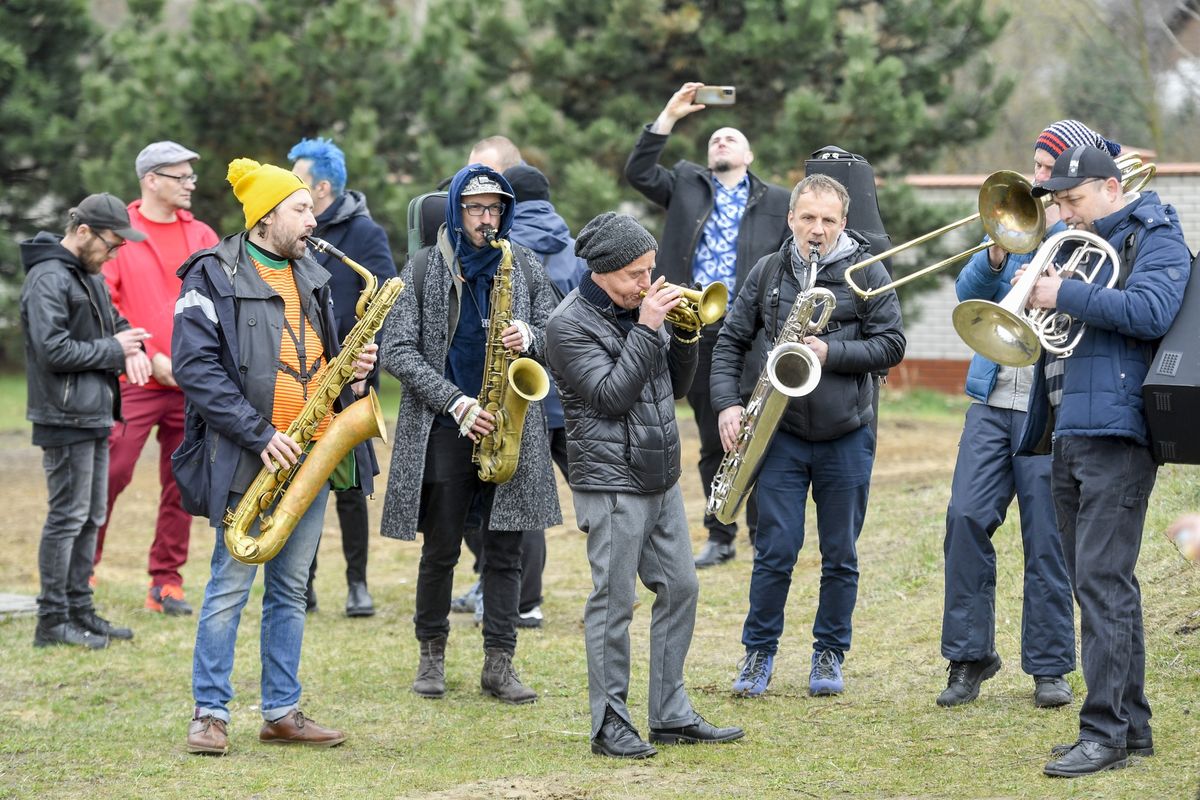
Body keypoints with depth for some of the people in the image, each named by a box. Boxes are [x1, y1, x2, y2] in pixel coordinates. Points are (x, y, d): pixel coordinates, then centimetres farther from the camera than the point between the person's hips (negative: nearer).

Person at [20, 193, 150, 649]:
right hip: (65, 418, -10)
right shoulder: (48, 278, -17)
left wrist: (131, 345, 0)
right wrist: (113, 350, -14)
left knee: (91, 517, 13)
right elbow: (53, 350, -23)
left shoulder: (90, 276, 13)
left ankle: (79, 610, 21)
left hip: (95, 415, 10)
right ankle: (52, 621, -2)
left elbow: (110, 320, 24)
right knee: (67, 516, -6)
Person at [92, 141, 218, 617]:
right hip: (135, 381, -4)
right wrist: (148, 357, -12)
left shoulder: (202, 237, 12)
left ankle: (166, 581, 13)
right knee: (110, 474, -8)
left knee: (181, 484, 6)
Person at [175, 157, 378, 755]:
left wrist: (352, 371, 1)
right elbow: (195, 365, -15)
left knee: (291, 589, 10)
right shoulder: (214, 277, -7)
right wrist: (258, 435, -19)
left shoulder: (312, 278, 16)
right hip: (248, 458, -7)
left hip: (312, 455, 7)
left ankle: (282, 712, 15)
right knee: (231, 585, -3)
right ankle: (210, 713, 3)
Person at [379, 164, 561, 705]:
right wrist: (454, 402, -15)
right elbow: (397, 351, -5)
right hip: (444, 428, -2)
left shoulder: (526, 267, 7)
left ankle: (499, 663, 5)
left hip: (509, 425, 2)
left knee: (504, 548, 1)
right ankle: (432, 654, 19)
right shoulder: (423, 269, 0)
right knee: (441, 549, 4)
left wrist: (531, 338, -13)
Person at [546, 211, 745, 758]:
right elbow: (611, 395, -19)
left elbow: (676, 386, 15)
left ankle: (671, 716, 16)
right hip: (611, 482, -8)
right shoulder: (570, 324, -10)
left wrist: (684, 335, -1)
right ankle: (609, 725, 2)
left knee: (680, 589, 9)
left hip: (661, 479, 8)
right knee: (613, 602, -4)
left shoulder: (637, 309, 12)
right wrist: (647, 330, -19)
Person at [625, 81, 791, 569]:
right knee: (712, 442, 7)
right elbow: (638, 173, 1)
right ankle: (720, 538, 15)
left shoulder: (775, 203, 9)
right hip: (698, 333, 2)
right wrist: (669, 116, -4)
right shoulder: (687, 186, 15)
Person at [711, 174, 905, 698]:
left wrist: (831, 352, -18)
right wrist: (727, 403, -4)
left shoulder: (867, 274, -2)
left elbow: (891, 344, -5)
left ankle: (830, 656, 19)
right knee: (775, 550, -1)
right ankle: (759, 654, 11)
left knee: (840, 555, 7)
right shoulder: (767, 273, 5)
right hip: (783, 433, 1)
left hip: (846, 436, -1)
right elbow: (731, 341, 8)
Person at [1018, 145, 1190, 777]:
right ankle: (1131, 724, 17)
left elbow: (1150, 311, -19)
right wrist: (1033, 291, 1)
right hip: (1067, 436, 9)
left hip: (1117, 433, -9)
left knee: (1101, 579, -13)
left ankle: (1106, 731, -14)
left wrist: (1065, 295, -17)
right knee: (1096, 582, 11)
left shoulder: (1155, 239, -2)